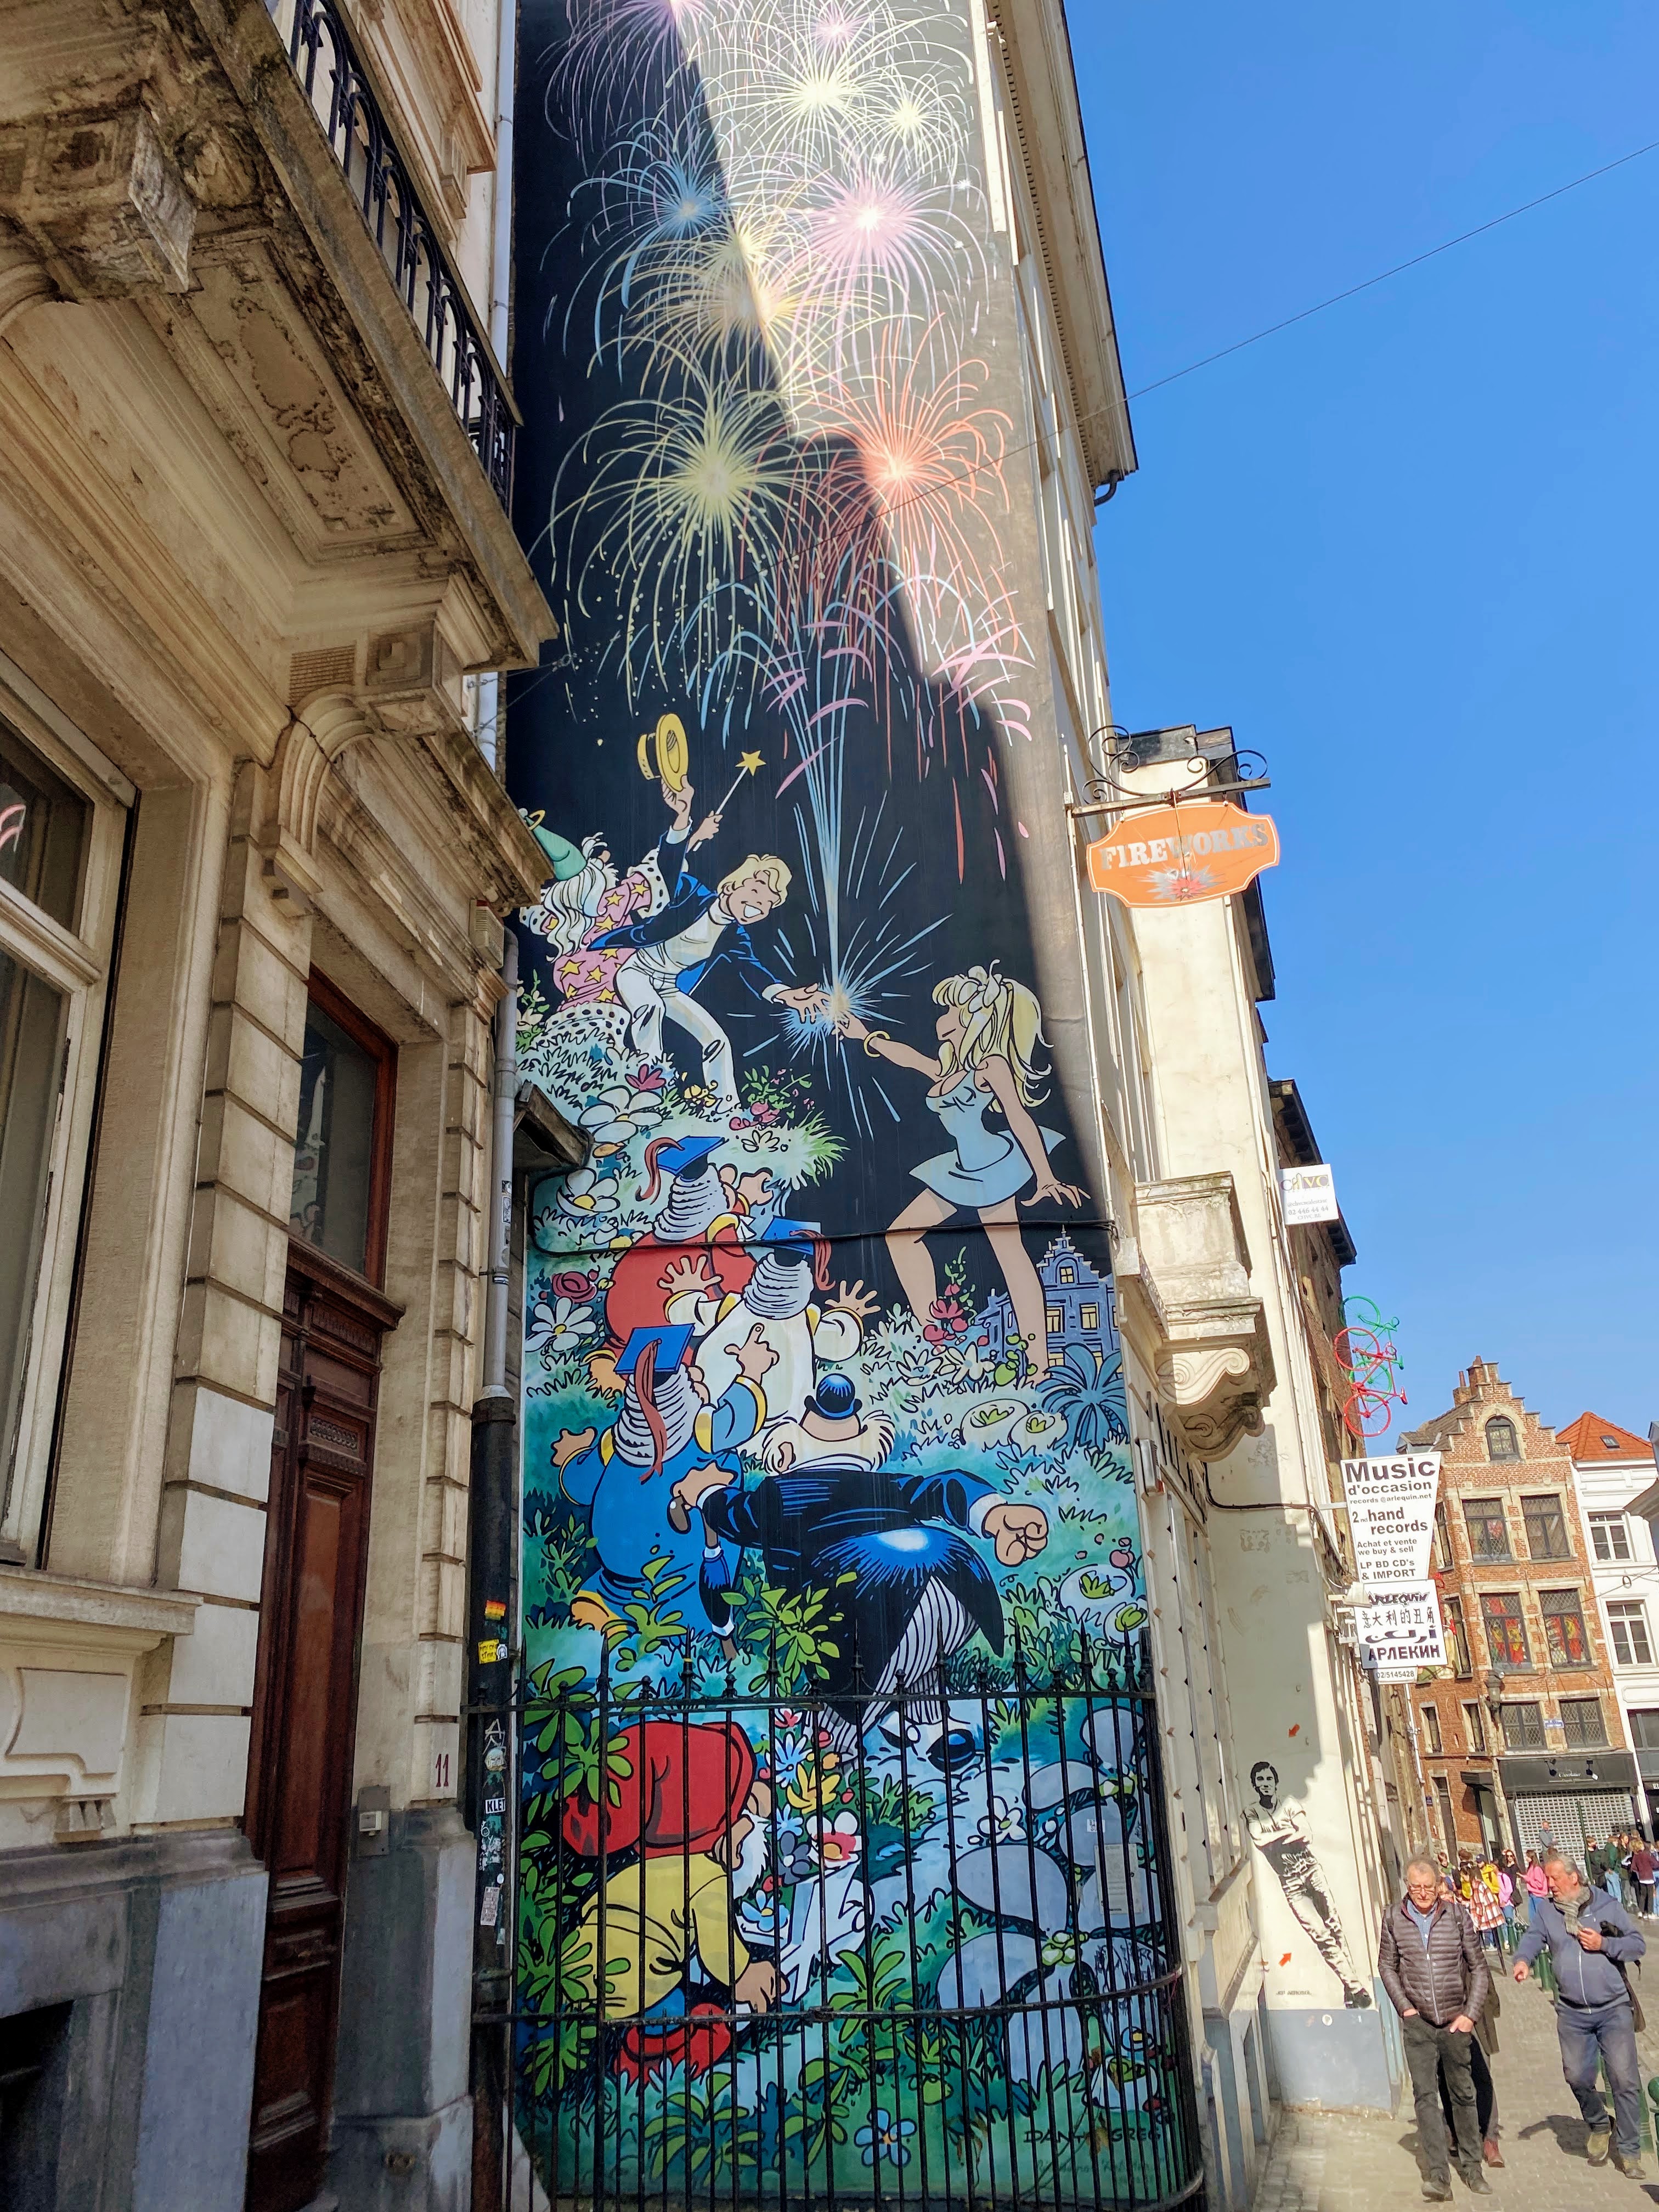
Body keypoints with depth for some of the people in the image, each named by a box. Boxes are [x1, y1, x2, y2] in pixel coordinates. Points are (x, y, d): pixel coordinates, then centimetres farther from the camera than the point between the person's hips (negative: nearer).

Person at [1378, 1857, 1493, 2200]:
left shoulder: (1457, 1914, -5)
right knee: (1425, 2095, -6)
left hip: (1455, 2020, 0)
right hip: (1417, 2021, 0)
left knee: (1463, 2093, 10)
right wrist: (1403, 2005, 1)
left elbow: (1479, 1967, 2)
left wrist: (1470, 2014, -3)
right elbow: (1387, 1965, 10)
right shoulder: (1394, 1918, -1)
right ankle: (1438, 2176, -6)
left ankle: (1472, 2168, 24)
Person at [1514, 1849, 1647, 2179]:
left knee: (1625, 2079, -4)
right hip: (1572, 2014, 2)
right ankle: (1599, 2127, 32)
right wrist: (1522, 1959, -29)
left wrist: (1605, 1944, -16)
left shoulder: (1607, 1904, -3)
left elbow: (1638, 1943, -1)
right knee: (1577, 2077, 4)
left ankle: (1629, 2150, 12)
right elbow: (1532, 1938, -8)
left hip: (1613, 2009, -2)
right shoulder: (1546, 1909, 3)